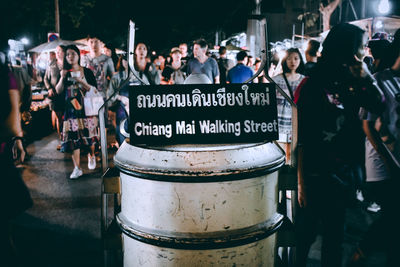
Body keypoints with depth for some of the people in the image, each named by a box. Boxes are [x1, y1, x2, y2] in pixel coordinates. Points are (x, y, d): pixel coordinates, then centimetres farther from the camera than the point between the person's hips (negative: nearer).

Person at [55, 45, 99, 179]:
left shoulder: (87, 72, 2)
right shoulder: (65, 72, 9)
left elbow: (94, 90, -3)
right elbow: (58, 91, 5)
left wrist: (80, 81, -16)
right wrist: (62, 77, -10)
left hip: (86, 109, -1)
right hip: (71, 110, 2)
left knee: (89, 135, 1)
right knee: (73, 138, -3)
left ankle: (91, 155, 31)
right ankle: (77, 168, 2)